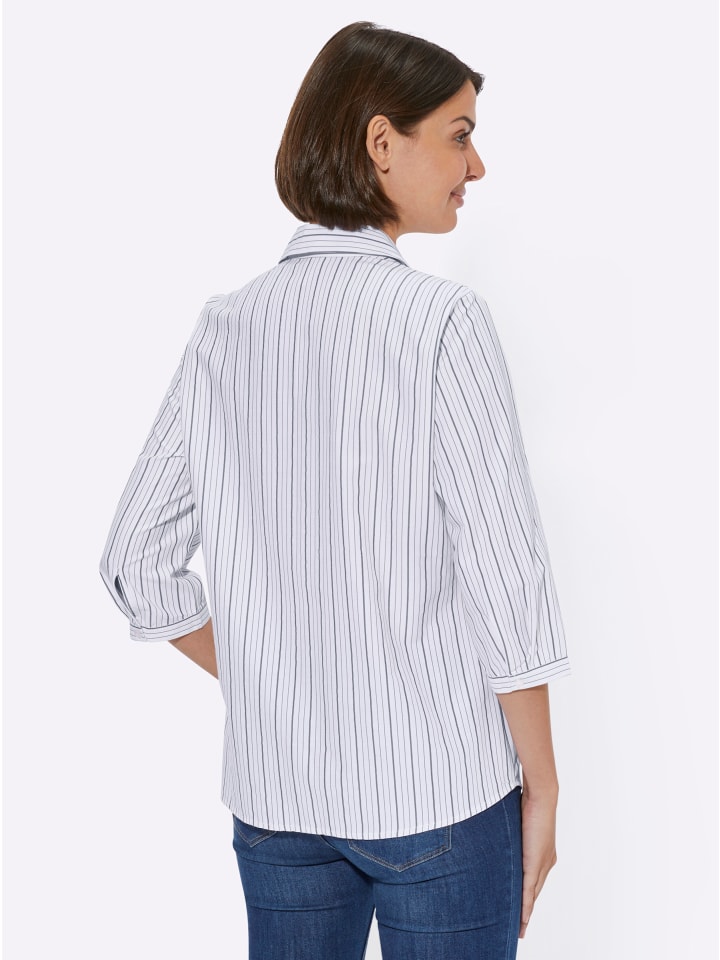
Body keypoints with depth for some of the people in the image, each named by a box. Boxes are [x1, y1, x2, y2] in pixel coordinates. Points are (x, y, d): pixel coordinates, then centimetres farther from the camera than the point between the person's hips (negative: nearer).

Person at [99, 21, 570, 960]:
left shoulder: (225, 328, 1)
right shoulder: (440, 319, -14)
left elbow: (137, 563, 4)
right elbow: (506, 578, -14)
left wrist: (261, 686, 13)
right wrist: (542, 787, -3)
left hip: (275, 787, 5)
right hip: (437, 786, -4)